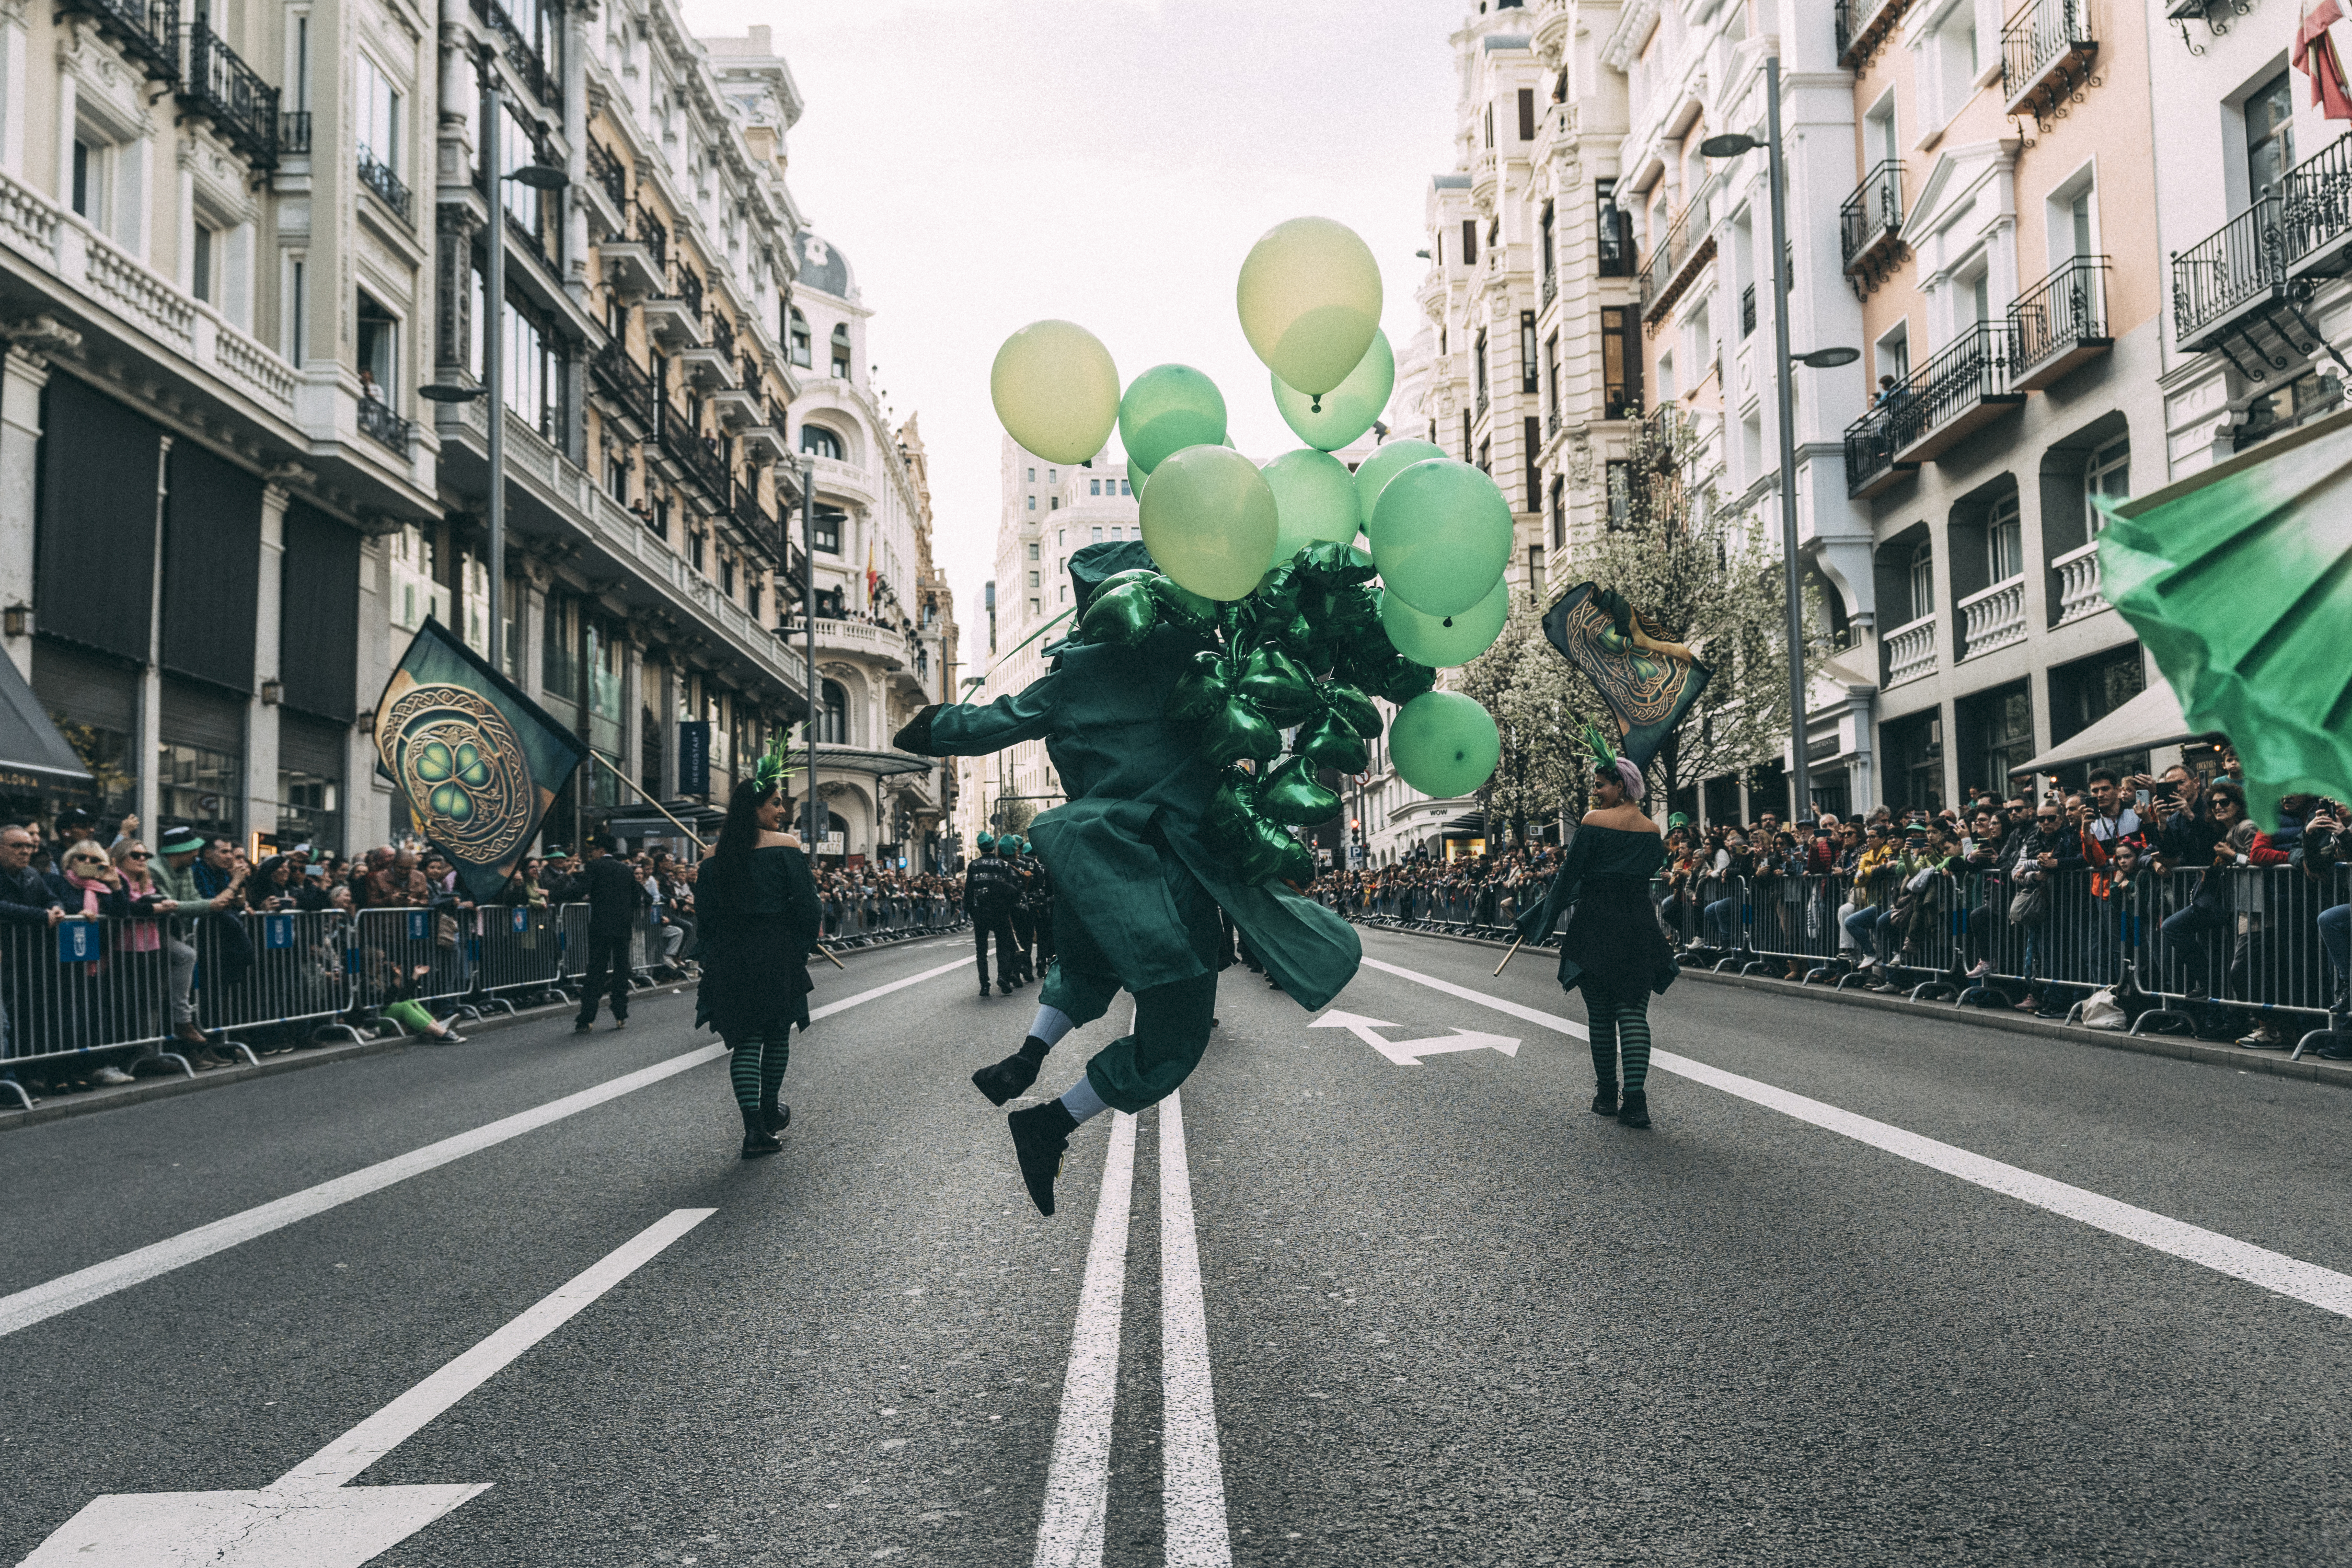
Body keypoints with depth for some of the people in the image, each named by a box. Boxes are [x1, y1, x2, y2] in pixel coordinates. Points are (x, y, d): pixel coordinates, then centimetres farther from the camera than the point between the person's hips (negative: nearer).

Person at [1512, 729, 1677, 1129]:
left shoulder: (1594, 821, -8)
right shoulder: (1652, 829, 6)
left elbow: (1569, 876, -7)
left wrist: (1540, 922, 1)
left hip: (1597, 925, -3)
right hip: (1640, 926, 3)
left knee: (1600, 1012, 9)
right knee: (1633, 1010, 1)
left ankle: (1606, 1095, 14)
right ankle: (1634, 1099, -11)